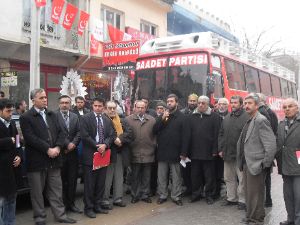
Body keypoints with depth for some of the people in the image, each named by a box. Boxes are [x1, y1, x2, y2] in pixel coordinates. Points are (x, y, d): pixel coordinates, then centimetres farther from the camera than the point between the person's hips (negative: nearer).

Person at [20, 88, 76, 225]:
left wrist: (57, 147, -10)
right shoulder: (26, 117, -5)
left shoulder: (52, 115, 13)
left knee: (56, 190, 12)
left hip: (53, 159, 5)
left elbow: (60, 132, 7)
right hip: (37, 160, -5)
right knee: (37, 192, 8)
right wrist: (47, 149, -18)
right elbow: (30, 138, -16)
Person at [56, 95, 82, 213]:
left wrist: (73, 144, -8)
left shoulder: (75, 117, 11)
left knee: (72, 179, 10)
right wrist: (67, 144, -13)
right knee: (61, 180, 4)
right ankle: (62, 204, 14)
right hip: (60, 152, -4)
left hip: (73, 152, 5)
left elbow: (79, 132, 5)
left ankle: (71, 203, 20)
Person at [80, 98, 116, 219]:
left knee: (101, 183, 11)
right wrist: (97, 146, -14)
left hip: (103, 154, 5)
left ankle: (97, 206, 23)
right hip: (90, 155, -5)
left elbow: (111, 135, 6)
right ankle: (88, 208, 11)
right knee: (89, 183, 1)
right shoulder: (85, 118, -4)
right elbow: (84, 136, -12)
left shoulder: (107, 120, 12)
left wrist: (105, 145, -12)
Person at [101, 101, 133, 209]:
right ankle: (105, 200, 12)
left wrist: (120, 139, -16)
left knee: (119, 177, 13)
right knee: (107, 177, 1)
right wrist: (114, 139, -23)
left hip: (121, 153, 5)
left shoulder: (122, 121, 13)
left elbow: (129, 133, -1)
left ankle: (118, 198, 24)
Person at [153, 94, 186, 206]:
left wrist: (183, 152, -12)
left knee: (176, 176, 6)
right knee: (162, 176, 10)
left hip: (175, 152, -3)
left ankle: (176, 196, 16)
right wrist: (162, 119, -12)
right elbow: (154, 130, 2)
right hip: (162, 151, 3)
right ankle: (162, 195, 21)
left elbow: (184, 135, -7)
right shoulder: (162, 116, 10)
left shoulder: (181, 117, -2)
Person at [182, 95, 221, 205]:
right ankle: (196, 194, 26)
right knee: (195, 175, 12)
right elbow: (187, 135, 4)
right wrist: (185, 152, 0)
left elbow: (216, 134, -6)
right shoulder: (192, 117, 7)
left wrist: (215, 150, -11)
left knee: (209, 176, 7)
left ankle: (209, 195, 21)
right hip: (195, 152, 3)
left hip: (208, 153, -3)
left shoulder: (214, 117, -2)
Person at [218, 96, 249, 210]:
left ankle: (242, 200, 12)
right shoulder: (227, 117, 15)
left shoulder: (246, 117, -8)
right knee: (229, 178, 14)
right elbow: (221, 134, 17)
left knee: (242, 179, 0)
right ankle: (231, 198, 26)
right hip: (227, 153, 7)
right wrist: (220, 149, 9)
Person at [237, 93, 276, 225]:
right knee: (249, 193, 18)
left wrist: (265, 164, -16)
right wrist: (242, 162, 11)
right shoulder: (249, 121, 12)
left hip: (256, 165, -9)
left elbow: (271, 144, -20)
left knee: (255, 194, 2)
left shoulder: (261, 120, -15)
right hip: (247, 164, 9)